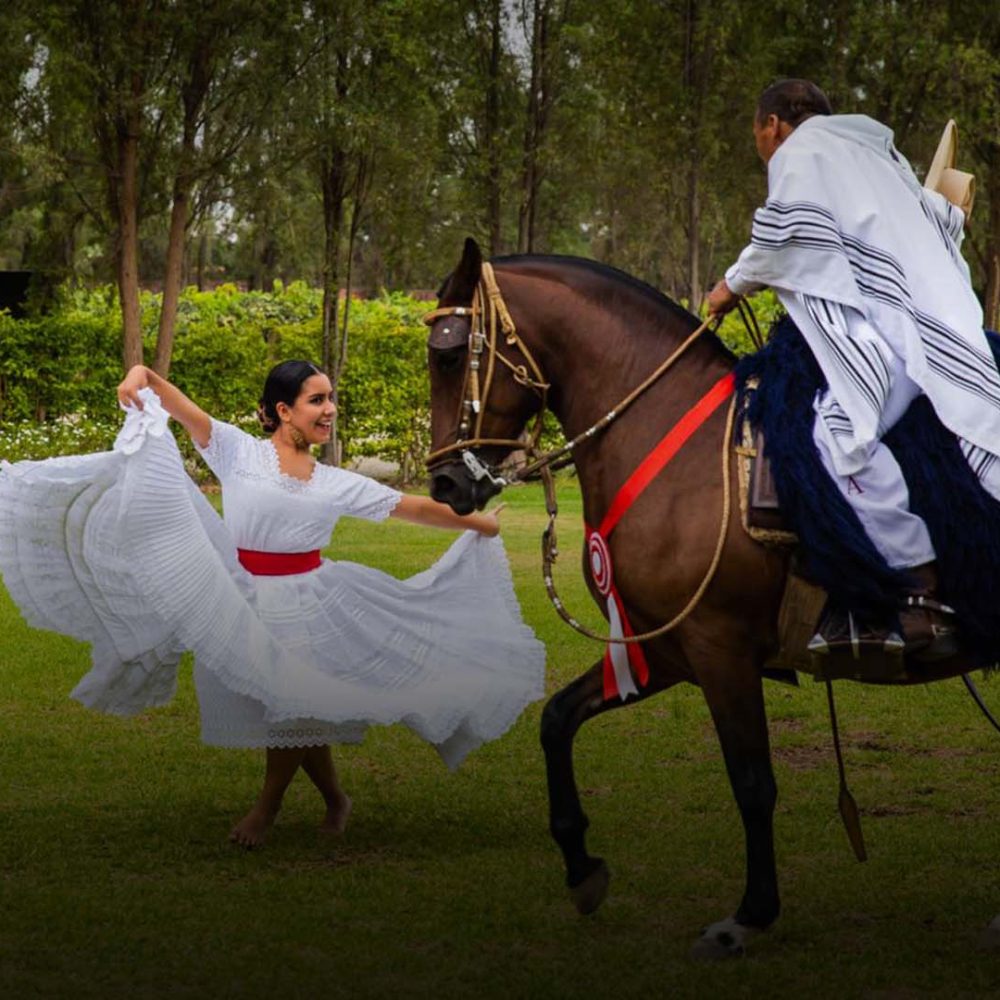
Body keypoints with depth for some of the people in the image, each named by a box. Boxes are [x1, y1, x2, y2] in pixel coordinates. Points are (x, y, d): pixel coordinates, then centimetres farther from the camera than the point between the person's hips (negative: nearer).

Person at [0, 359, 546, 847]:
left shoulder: (336, 483, 5)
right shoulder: (239, 453, -3)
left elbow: (413, 507, 11)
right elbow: (187, 411, -17)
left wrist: (474, 522, 13)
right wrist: (143, 375, -34)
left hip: (306, 605, 2)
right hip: (241, 605, -2)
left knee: (296, 708, 3)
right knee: (299, 714, 6)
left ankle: (267, 807, 25)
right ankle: (333, 797, 30)